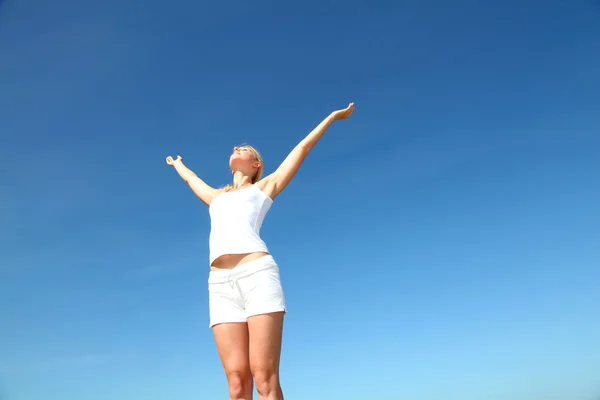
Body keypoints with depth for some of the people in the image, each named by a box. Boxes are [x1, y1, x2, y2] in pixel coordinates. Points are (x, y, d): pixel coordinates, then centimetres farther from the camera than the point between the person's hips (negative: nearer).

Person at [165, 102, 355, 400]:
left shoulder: (264, 186, 22)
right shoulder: (216, 197, 32)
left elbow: (303, 146, 28)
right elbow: (190, 178, 53)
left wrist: (334, 116, 36)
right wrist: (177, 164, 72)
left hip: (257, 273, -4)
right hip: (221, 285, 4)